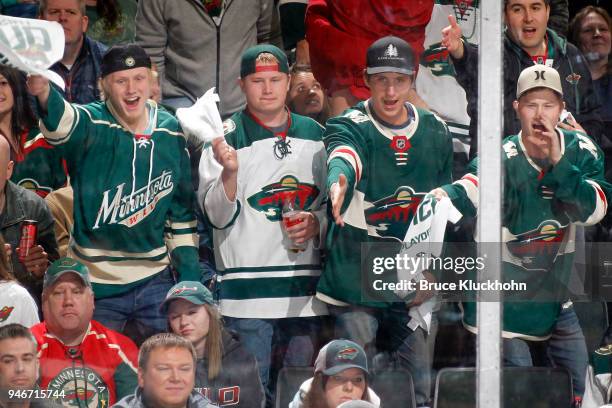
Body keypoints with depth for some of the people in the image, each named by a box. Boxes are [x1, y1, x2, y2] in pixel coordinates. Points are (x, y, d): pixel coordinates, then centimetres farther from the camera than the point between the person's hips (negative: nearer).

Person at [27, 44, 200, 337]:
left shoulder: (171, 132, 3)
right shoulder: (91, 126, -11)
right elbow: (61, 121, -36)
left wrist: (189, 277, 11)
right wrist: (43, 92, -60)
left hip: (154, 280, 3)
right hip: (95, 284, -3)